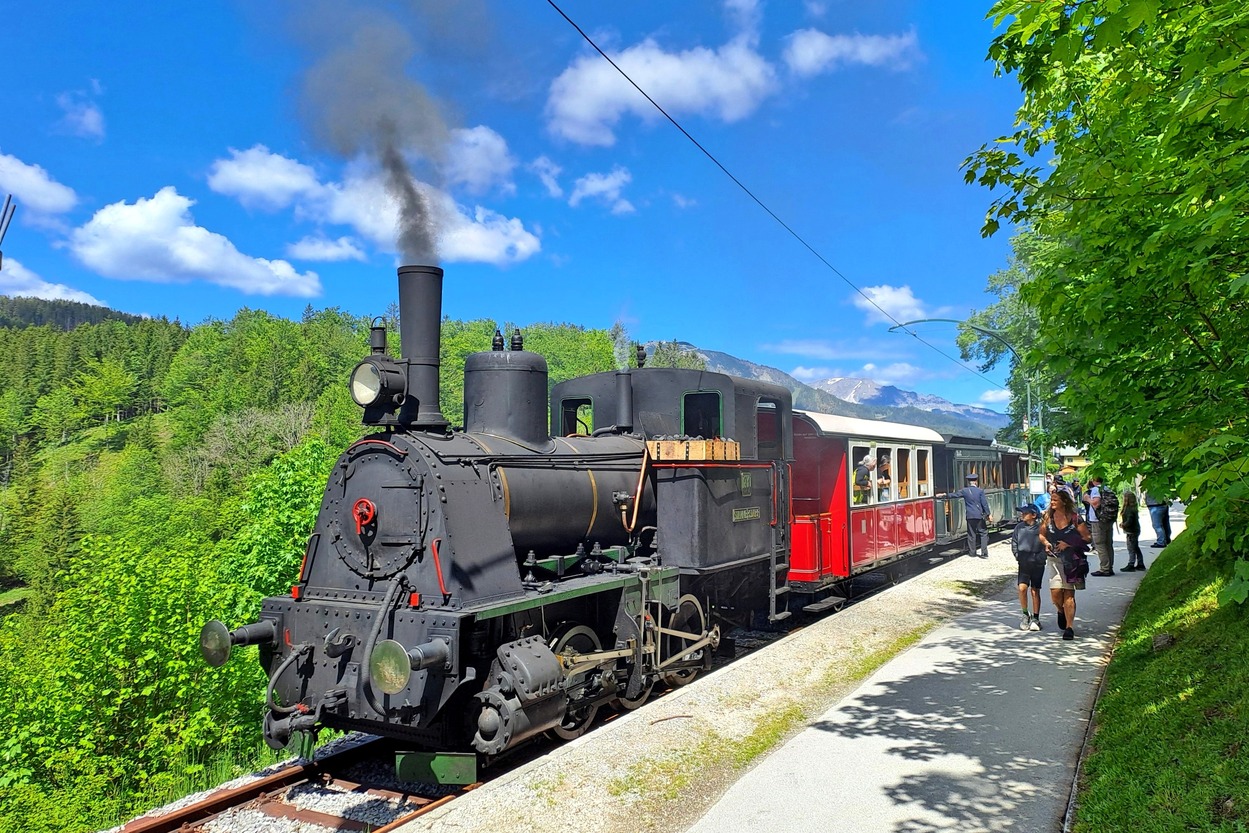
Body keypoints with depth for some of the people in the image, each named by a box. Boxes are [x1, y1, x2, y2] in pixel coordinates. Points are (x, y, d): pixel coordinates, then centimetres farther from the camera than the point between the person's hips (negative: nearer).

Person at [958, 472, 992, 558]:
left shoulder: (964, 491, 0)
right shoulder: (980, 491, -6)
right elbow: (984, 503, -6)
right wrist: (988, 514, -1)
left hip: (970, 516, 2)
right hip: (979, 515, -2)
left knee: (971, 534, 9)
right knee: (983, 533, 6)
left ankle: (972, 552, 13)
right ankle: (984, 553, 0)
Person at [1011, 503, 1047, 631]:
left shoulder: (1040, 528, -7)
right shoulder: (1019, 527, 4)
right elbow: (1014, 544, 12)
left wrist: (1039, 558, -13)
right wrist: (1018, 556, 1)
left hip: (1037, 564, -2)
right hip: (1024, 563, 2)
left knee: (1035, 591, 4)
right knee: (1022, 588, -11)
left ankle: (1035, 618, 15)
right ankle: (1025, 614, 7)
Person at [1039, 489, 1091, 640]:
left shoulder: (1075, 518, -6)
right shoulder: (1048, 517, 4)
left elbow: (1088, 537, -5)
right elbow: (1041, 534, 17)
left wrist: (1069, 543, -14)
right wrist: (1046, 543, -5)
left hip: (1072, 559, -2)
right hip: (1054, 558, 2)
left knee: (1069, 593, -2)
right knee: (1055, 592, -7)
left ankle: (1069, 627, 4)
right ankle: (1061, 611, 26)